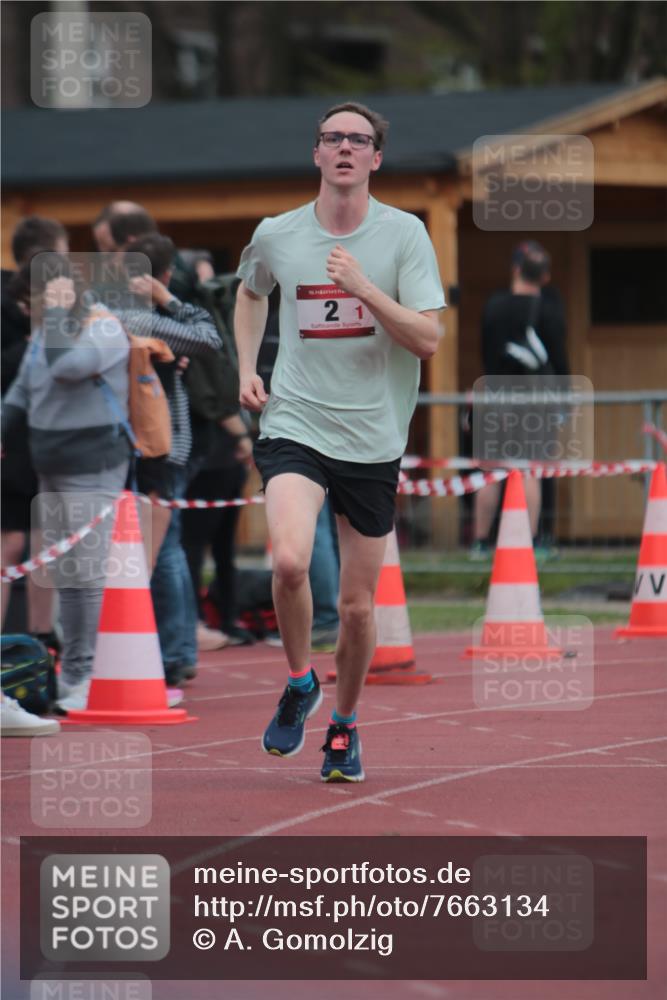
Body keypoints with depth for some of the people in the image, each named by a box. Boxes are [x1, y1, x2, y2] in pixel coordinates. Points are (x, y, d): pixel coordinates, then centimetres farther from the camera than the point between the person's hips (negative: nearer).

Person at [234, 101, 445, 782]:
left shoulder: (405, 235, -4)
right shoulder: (276, 235, 2)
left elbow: (428, 340, -10)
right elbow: (250, 292, 25)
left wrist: (365, 289, -21)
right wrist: (246, 369, 14)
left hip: (374, 441, 0)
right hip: (294, 426, 0)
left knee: (357, 605, 5)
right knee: (289, 561, -25)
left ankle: (344, 725, 30)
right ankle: (299, 682, 1)